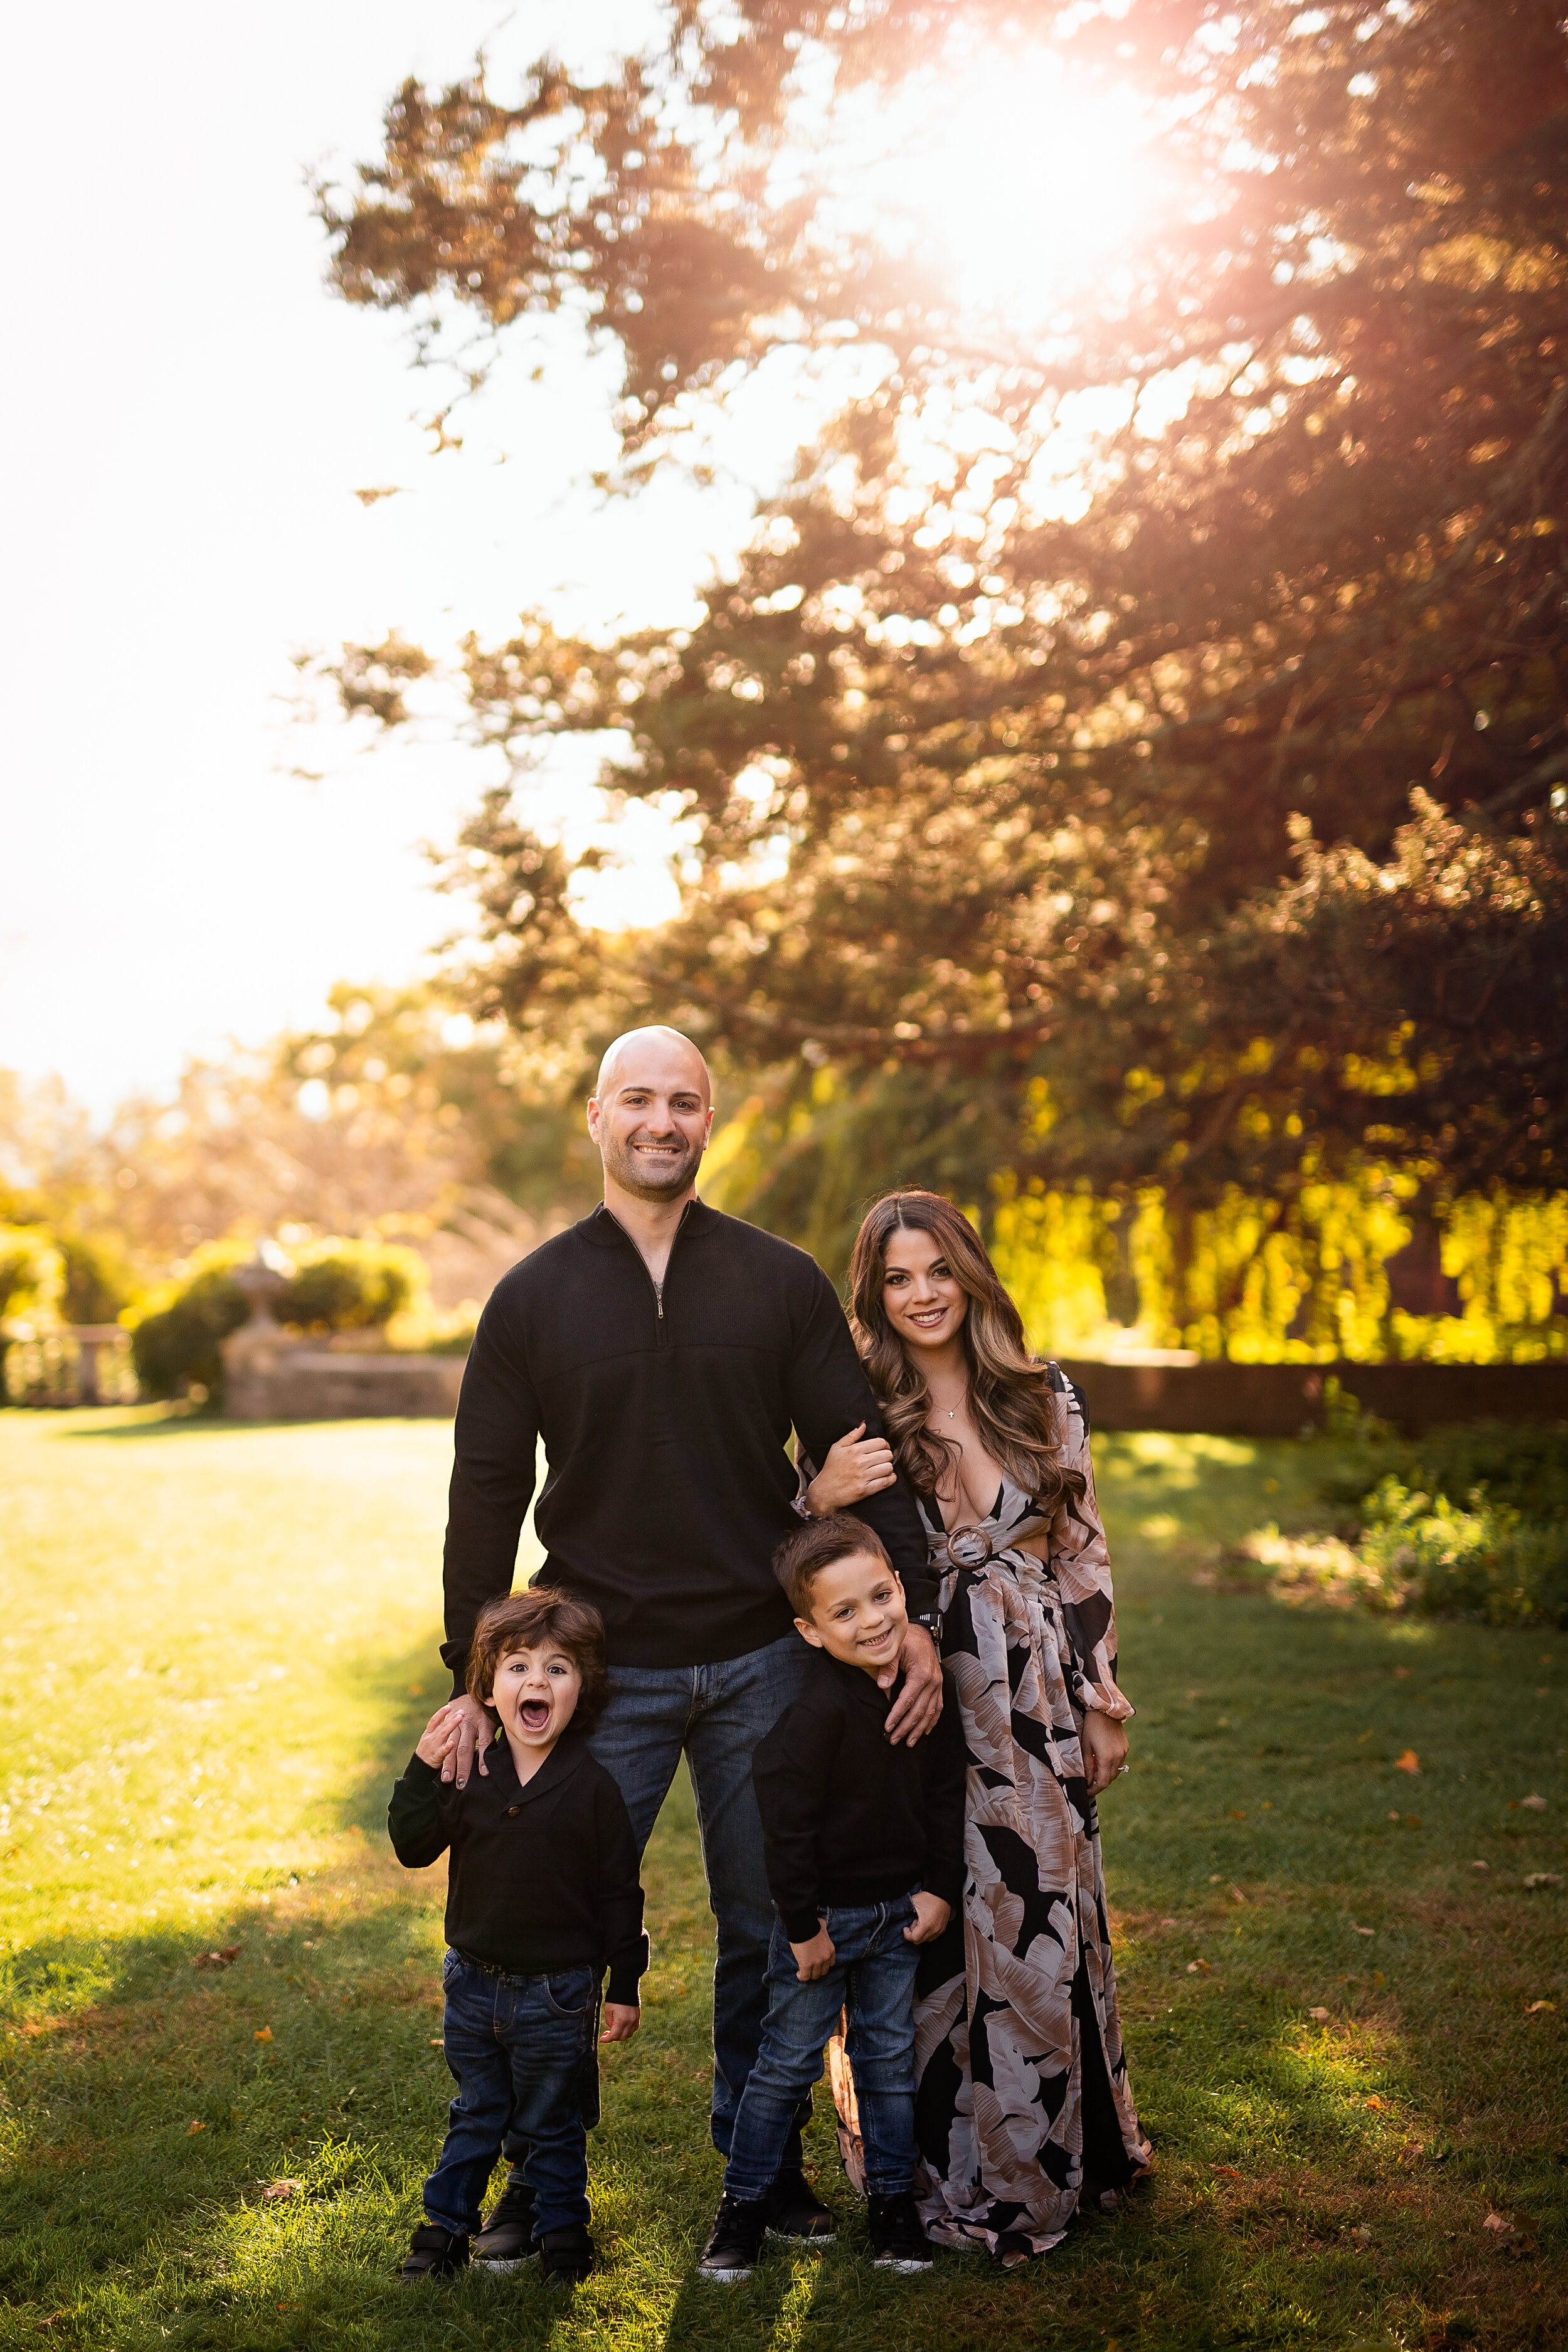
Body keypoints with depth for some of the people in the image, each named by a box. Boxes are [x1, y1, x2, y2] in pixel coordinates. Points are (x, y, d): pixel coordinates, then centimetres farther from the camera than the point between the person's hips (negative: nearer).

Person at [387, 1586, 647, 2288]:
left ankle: (561, 2229, 31)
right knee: (474, 2118, 19)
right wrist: (423, 1771, -19)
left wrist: (625, 1986, -4)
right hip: (474, 1984, 3)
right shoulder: (467, 1773, -4)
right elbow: (413, 1848, -6)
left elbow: (619, 1893, -6)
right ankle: (445, 2227, 33)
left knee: (550, 2126, 13)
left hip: (558, 1993, -2)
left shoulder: (593, 1787, -11)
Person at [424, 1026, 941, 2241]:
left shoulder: (783, 1283, 3)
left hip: (761, 1662, 1)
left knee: (767, 1926, 11)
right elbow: (487, 1493, 2)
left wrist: (916, 1613, -8)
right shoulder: (533, 1297, 2)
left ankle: (763, 2155, 29)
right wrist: (473, 1680, -2)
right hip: (602, 1671, -1)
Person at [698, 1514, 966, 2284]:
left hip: (899, 1909, 5)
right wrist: (804, 1926, -17)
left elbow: (946, 1794, 7)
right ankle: (742, 2202, 20)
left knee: (891, 2056, 15)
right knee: (787, 2062, 5)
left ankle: (893, 2197, 28)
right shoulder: (818, 1713, -25)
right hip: (824, 1914, -5)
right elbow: (787, 1827, -23)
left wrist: (941, 1888, 3)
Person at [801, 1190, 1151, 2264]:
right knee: (927, 1927, 1)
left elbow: (1083, 1554, 8)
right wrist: (820, 1497, -19)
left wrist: (1104, 1699, 7)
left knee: (1043, 1921, 9)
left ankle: (1053, 2154, 28)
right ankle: (945, 2168, 18)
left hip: (1033, 1704, 2)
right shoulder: (857, 1417, -1)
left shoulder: (1048, 1401, 4)